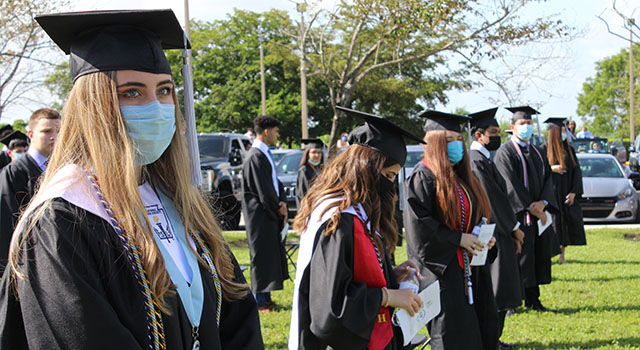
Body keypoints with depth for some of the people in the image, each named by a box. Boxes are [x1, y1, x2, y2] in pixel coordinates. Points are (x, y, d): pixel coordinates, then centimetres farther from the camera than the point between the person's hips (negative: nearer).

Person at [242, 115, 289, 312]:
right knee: (262, 255, -5)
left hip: (271, 213, 10)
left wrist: (281, 202, -1)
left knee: (272, 255, 12)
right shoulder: (256, 157, -17)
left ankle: (265, 298, 19)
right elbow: (263, 190, -20)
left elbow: (275, 182, 15)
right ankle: (261, 301, 1)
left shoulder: (265, 155, 14)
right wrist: (278, 207, -7)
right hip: (260, 215, -10)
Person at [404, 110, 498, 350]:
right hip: (442, 271, -8)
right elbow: (418, 226, -18)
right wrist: (458, 239, -18)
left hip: (470, 271, 8)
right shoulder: (422, 178, -10)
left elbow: (478, 218, 24)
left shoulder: (463, 177, 15)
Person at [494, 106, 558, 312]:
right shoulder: (505, 153, -6)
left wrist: (543, 202, -9)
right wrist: (530, 208, -17)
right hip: (518, 215, -7)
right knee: (520, 255, -7)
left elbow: (547, 178, 9)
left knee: (539, 254, 7)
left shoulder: (537, 153, 17)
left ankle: (532, 299, 16)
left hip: (539, 212, 7)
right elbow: (511, 185, -14)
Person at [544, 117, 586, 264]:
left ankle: (562, 255, 10)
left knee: (566, 223, 1)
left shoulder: (569, 150, 11)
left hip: (567, 195, 4)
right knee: (553, 224, -9)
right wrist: (551, 168, -20)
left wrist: (573, 192, -3)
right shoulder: (545, 150, -1)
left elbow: (577, 172, 8)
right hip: (552, 193, -4)